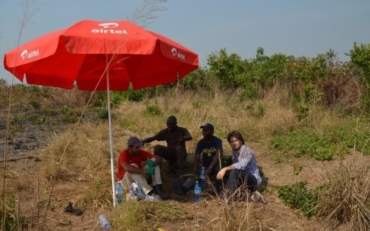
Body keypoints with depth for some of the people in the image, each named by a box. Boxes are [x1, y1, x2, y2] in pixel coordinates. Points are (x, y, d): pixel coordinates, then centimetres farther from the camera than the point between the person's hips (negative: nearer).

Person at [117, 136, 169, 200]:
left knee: (154, 161, -12)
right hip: (126, 181, -5)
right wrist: (145, 171, -48)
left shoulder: (141, 153, -5)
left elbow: (159, 158, -8)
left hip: (139, 178, 5)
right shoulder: (123, 155, -21)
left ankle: (157, 188, -28)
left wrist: (153, 163, -32)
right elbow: (127, 168, -43)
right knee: (133, 166, -36)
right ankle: (149, 191, -46)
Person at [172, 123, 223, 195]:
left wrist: (210, 168, -45)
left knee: (217, 157, -37)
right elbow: (196, 158, -12)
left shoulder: (217, 141, -14)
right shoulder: (201, 142, -3)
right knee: (194, 177, -28)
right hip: (204, 167, 3)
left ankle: (217, 185, -30)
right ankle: (183, 189, -58)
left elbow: (218, 155, -31)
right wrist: (194, 173, -27)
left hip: (215, 167, -3)